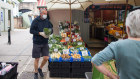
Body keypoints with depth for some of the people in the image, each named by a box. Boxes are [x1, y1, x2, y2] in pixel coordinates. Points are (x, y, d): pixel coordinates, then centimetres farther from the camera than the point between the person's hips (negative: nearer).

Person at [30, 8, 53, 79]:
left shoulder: (47, 21, 6)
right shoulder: (36, 21, -7)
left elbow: (51, 29, 12)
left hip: (45, 43, 4)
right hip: (37, 43, -4)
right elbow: (31, 30, -10)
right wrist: (40, 33, -20)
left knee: (46, 58, 1)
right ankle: (36, 73, 24)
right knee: (37, 59, 4)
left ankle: (40, 69, 29)